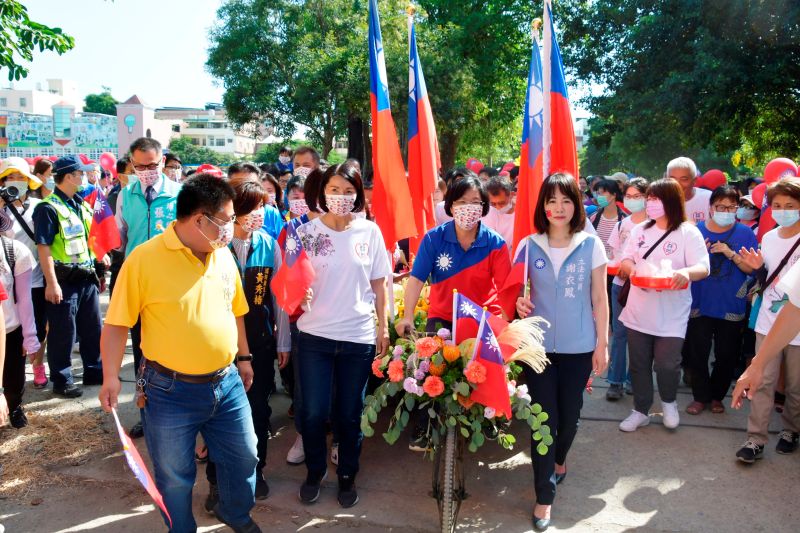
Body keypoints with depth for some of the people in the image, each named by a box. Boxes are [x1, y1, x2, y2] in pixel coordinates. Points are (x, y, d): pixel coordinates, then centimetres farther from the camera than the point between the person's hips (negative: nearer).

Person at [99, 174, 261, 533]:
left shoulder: (224, 254, 1)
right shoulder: (145, 258, -16)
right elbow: (117, 323, -11)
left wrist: (244, 358, 17)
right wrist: (111, 377, -16)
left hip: (227, 383, 5)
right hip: (170, 391, -5)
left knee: (243, 457, 18)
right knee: (175, 475, 13)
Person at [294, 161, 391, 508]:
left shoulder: (370, 231, -1)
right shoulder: (307, 232, -3)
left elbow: (378, 284, 5)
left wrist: (383, 328, 5)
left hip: (359, 336, 0)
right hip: (315, 335, 0)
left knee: (350, 413, 12)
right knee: (313, 413, 7)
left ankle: (347, 475, 34)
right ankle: (314, 472, 33)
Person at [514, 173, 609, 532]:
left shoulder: (591, 245, -3)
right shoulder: (529, 246, -2)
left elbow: (599, 299, 1)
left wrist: (602, 344, 0)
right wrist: (519, 303, -16)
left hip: (579, 347, 1)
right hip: (538, 345, 0)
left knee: (570, 414, 15)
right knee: (544, 417, 1)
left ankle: (558, 460, 46)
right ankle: (544, 496, 12)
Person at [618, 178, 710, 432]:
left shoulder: (688, 232, -5)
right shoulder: (640, 230, 9)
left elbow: (703, 267, -12)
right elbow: (626, 260, 9)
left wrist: (686, 272, -35)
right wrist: (631, 268, -15)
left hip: (671, 314, -4)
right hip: (639, 310, 4)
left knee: (666, 364, -2)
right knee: (639, 363, 11)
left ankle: (669, 402, 29)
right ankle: (640, 411, 27)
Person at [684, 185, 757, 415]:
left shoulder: (745, 233, -1)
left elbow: (751, 268, -5)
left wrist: (732, 254, -20)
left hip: (732, 307, 0)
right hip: (700, 305, 0)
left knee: (726, 355, 11)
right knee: (698, 354, 6)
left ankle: (717, 395, 30)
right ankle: (701, 396, 22)